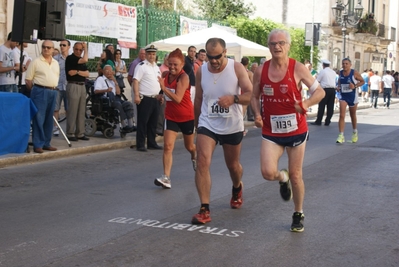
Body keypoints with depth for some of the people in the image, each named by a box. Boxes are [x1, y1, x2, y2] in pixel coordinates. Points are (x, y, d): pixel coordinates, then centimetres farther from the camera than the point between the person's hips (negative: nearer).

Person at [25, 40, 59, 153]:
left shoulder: (56, 63, 15)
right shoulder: (36, 62, -2)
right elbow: (28, 80, -1)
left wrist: (53, 88, 11)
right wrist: (36, 90, 1)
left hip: (52, 92, 6)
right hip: (40, 92, -6)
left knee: (49, 119, 10)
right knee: (39, 119, -7)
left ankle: (46, 143, 17)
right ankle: (38, 145, -5)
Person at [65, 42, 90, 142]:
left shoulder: (81, 60, 18)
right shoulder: (70, 58, -7)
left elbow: (87, 74, 8)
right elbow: (85, 60, -20)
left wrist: (78, 72, -9)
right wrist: (86, 48, -7)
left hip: (82, 86, 8)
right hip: (73, 86, -7)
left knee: (82, 111, 7)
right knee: (72, 111, -7)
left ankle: (80, 133, 12)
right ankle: (70, 133, -2)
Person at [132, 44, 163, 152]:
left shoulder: (156, 67, 17)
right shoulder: (141, 66, -8)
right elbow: (136, 81, -16)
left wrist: (160, 95, 16)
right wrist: (136, 95, -25)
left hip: (155, 99, 8)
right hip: (145, 99, -8)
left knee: (153, 122, 12)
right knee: (142, 122, -4)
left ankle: (151, 143, 21)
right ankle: (140, 145, 1)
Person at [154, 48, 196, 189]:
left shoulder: (184, 77, -21)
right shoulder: (165, 75, -2)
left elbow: (177, 99, -32)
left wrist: (163, 87, -38)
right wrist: (162, 95, 6)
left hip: (187, 117, -4)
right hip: (171, 116, 4)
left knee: (189, 146, 18)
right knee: (167, 146, -13)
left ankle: (194, 156, 54)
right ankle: (166, 178, -16)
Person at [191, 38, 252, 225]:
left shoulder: (237, 68, -10)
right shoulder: (201, 71, -2)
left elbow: (250, 95, -15)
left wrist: (234, 98, -34)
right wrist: (197, 124, 17)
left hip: (232, 126, -1)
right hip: (207, 125, 1)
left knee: (233, 165, 16)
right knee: (202, 162, -18)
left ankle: (237, 188, 52)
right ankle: (205, 209, -15)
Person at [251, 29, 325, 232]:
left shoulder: (298, 69, -9)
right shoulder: (261, 71, -2)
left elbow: (320, 91, -5)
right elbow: (254, 97, 11)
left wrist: (306, 103, -25)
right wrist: (257, 115, -8)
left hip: (296, 130, -1)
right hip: (271, 132, 2)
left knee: (295, 175, 7)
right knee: (268, 172, -15)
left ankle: (298, 215, 28)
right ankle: (282, 178, 24)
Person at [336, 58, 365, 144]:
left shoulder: (354, 73, -11)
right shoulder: (340, 72, 0)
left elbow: (362, 81, -1)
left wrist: (355, 86, -17)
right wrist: (339, 86, 0)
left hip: (352, 96, -2)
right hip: (343, 96, 2)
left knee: (353, 116, 15)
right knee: (342, 115, -13)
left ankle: (355, 133, 38)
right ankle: (341, 135, -14)